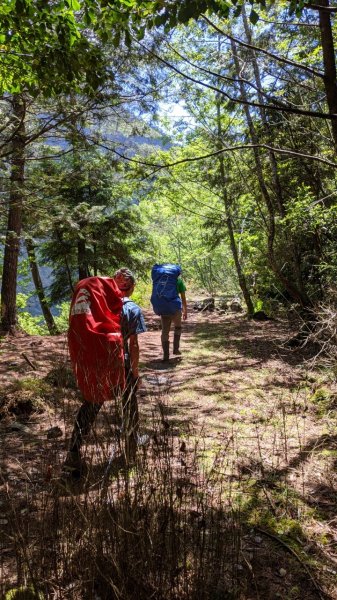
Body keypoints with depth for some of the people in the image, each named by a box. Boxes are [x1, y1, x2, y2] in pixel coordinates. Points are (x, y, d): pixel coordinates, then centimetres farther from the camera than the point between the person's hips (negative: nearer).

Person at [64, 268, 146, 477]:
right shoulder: (133, 310, -10)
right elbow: (133, 345, -11)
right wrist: (136, 372, -1)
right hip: (122, 366, -3)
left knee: (88, 409, 10)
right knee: (130, 409, 17)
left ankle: (73, 457, 4)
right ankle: (131, 452, 32)